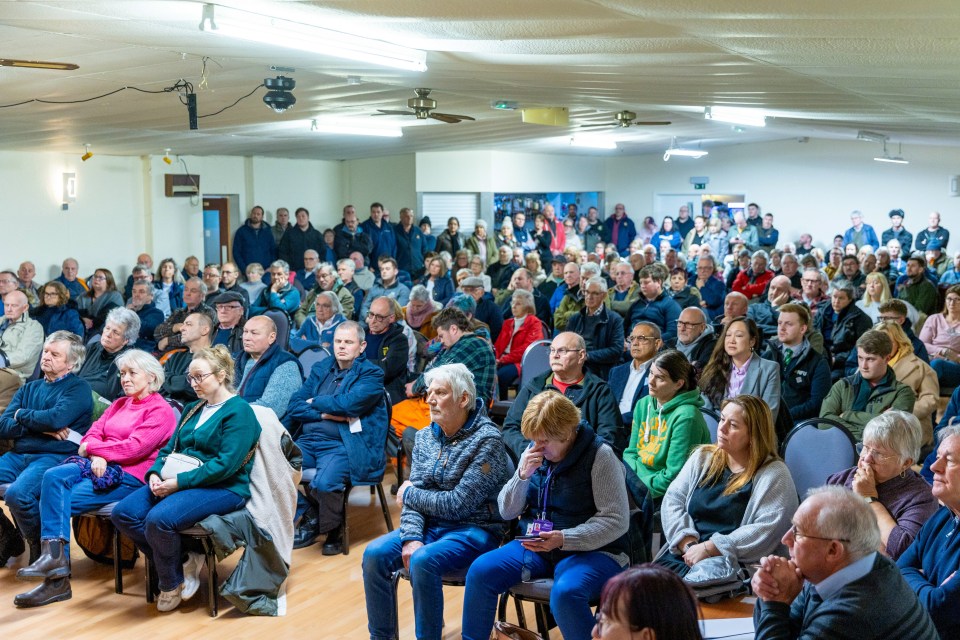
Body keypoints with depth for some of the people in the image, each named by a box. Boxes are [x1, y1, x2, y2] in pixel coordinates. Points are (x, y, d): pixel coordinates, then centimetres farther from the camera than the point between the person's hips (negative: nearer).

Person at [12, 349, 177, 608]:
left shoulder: (160, 411, -4)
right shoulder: (120, 404, 22)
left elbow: (134, 448, -16)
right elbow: (93, 432, 11)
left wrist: (91, 448, -7)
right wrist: (96, 456, -12)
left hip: (130, 476, -7)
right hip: (101, 466, 7)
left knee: (62, 502, -21)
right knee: (53, 476, -22)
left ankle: (57, 579, -16)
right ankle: (53, 553, -32)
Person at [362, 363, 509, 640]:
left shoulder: (487, 439, -15)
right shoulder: (425, 436, 6)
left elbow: (458, 504, -18)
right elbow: (411, 497, 2)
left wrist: (409, 493, -5)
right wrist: (411, 537, -16)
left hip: (473, 530, -6)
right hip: (430, 524, 6)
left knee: (422, 561, -32)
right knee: (374, 554, -16)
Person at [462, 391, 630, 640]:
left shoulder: (600, 455, -11)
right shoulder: (534, 453, 5)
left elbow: (616, 521, -14)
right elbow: (507, 512, 9)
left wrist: (563, 539, -24)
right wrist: (522, 476, -10)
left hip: (591, 550, -5)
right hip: (535, 546, 6)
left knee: (565, 593, -36)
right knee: (480, 571, -14)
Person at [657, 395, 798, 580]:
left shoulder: (774, 474, -2)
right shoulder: (702, 457, 15)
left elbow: (767, 531, -13)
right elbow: (672, 500, 10)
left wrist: (709, 548, -17)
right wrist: (688, 543, -8)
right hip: (682, 555, 5)